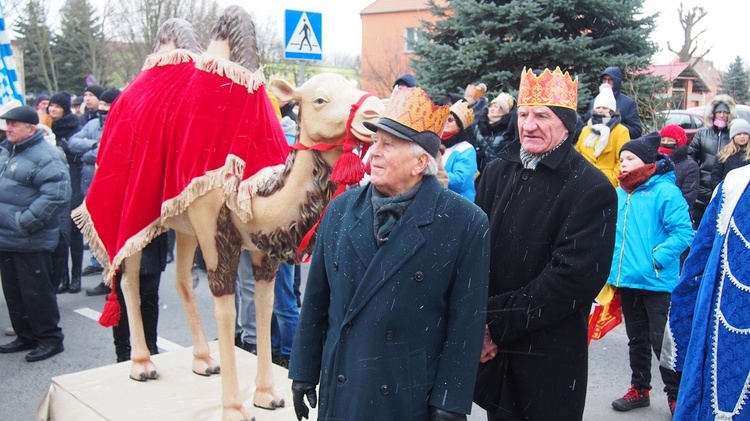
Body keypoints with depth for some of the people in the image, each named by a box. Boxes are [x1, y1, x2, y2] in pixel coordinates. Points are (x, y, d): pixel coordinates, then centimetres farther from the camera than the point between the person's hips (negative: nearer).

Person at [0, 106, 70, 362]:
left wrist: (25, 222, -25)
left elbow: (56, 196, -25)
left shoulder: (46, 156, -16)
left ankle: (50, 339, 14)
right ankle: (26, 336, 30)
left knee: (36, 292, 0)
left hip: (31, 242, -9)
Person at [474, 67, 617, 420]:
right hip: (492, 351, 4)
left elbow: (573, 278, -18)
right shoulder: (498, 172, 4)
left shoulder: (592, 189, -11)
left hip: (550, 359, -4)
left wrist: (497, 323, -17)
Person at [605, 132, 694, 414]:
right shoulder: (619, 195, 7)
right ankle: (639, 389, 32)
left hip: (657, 283, -7)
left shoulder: (665, 192, -12)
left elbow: (683, 232, -17)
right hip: (627, 281, 7)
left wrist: (656, 259, -22)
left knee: (661, 341, 1)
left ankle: (676, 395, 17)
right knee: (637, 339, 18)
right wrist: (612, 267, 7)